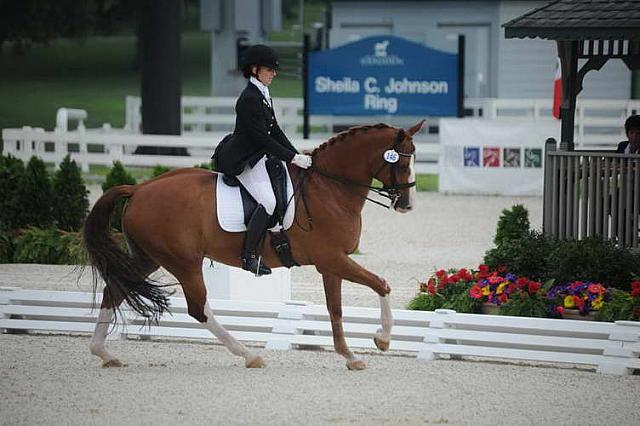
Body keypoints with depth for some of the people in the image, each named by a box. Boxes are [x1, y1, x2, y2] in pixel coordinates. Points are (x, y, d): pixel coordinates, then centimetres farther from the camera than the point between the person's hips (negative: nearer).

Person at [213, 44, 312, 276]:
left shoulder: (263, 95, 13)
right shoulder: (249, 99, -19)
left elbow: (274, 131, 16)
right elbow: (262, 138, -21)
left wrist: (297, 155, 7)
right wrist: (293, 158, -20)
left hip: (257, 156, 11)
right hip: (243, 161, -11)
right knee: (268, 201, -24)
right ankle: (249, 256, -21)